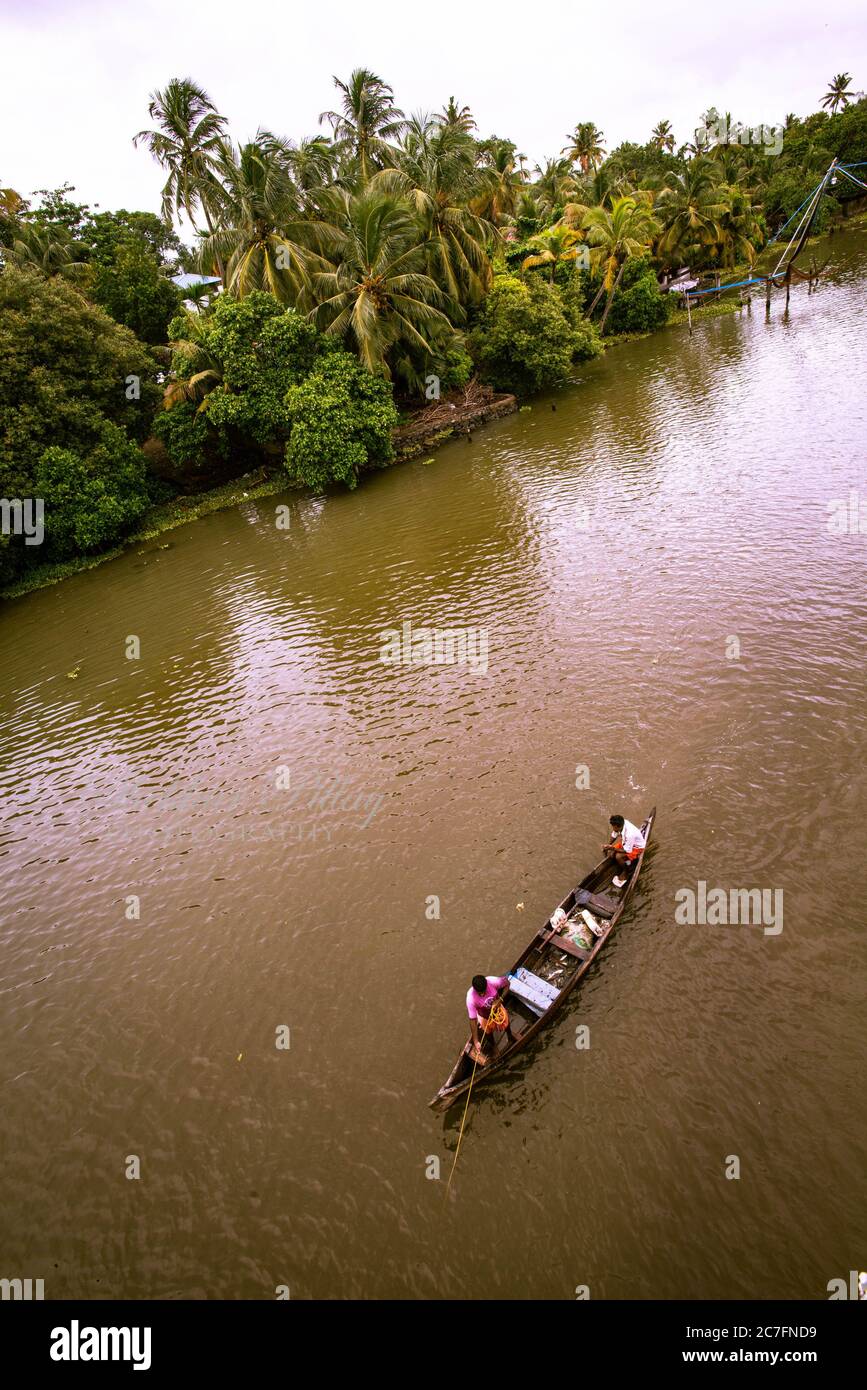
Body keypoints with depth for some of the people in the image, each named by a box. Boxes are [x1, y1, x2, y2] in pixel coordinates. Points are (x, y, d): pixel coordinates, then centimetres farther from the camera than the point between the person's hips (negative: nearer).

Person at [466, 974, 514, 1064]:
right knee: (488, 1032, 25)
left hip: (497, 1008, 2)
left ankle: (510, 1038, 63)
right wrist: (476, 1041, -30)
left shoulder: (492, 981, -39)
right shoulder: (471, 998, -41)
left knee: (506, 1025, 27)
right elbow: (473, 1020, -31)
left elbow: (506, 983, -18)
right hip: (485, 1016, -2)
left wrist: (499, 1000, -28)